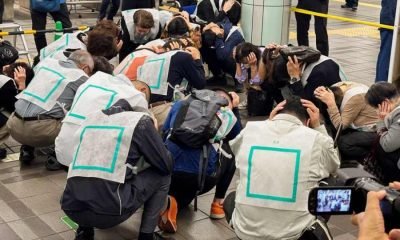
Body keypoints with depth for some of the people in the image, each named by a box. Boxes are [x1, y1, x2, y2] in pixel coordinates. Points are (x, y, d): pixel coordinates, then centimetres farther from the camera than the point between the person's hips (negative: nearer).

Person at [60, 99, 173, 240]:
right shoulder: (139, 120, 6)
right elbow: (166, 166, 10)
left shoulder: (91, 118, 21)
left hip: (71, 208, 6)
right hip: (109, 209, -5)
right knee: (162, 174, 16)